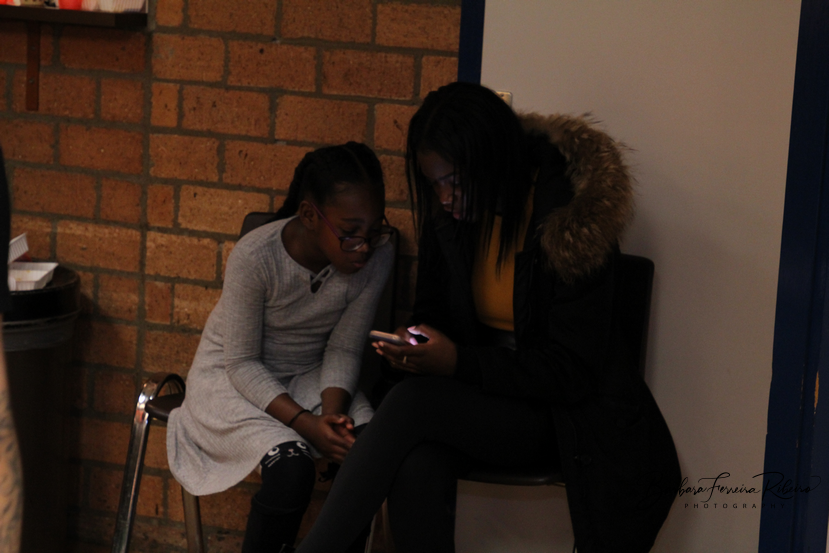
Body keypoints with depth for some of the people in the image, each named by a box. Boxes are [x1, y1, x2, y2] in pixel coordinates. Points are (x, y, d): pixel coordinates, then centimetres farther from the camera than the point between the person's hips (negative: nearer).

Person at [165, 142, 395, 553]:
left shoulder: (377, 257, -16)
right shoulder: (255, 257, -27)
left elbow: (343, 350, -5)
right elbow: (242, 364, -19)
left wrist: (333, 413, -24)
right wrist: (306, 423, -30)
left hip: (310, 376, 4)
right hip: (232, 380, -4)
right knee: (291, 465, -32)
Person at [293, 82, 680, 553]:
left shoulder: (570, 220, -19)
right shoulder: (451, 214, 1)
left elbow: (572, 372, -18)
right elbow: (432, 308, 16)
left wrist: (457, 361, -25)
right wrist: (417, 348, -9)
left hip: (560, 409, -5)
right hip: (480, 388, 5)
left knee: (414, 403, -29)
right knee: (415, 471, -30)